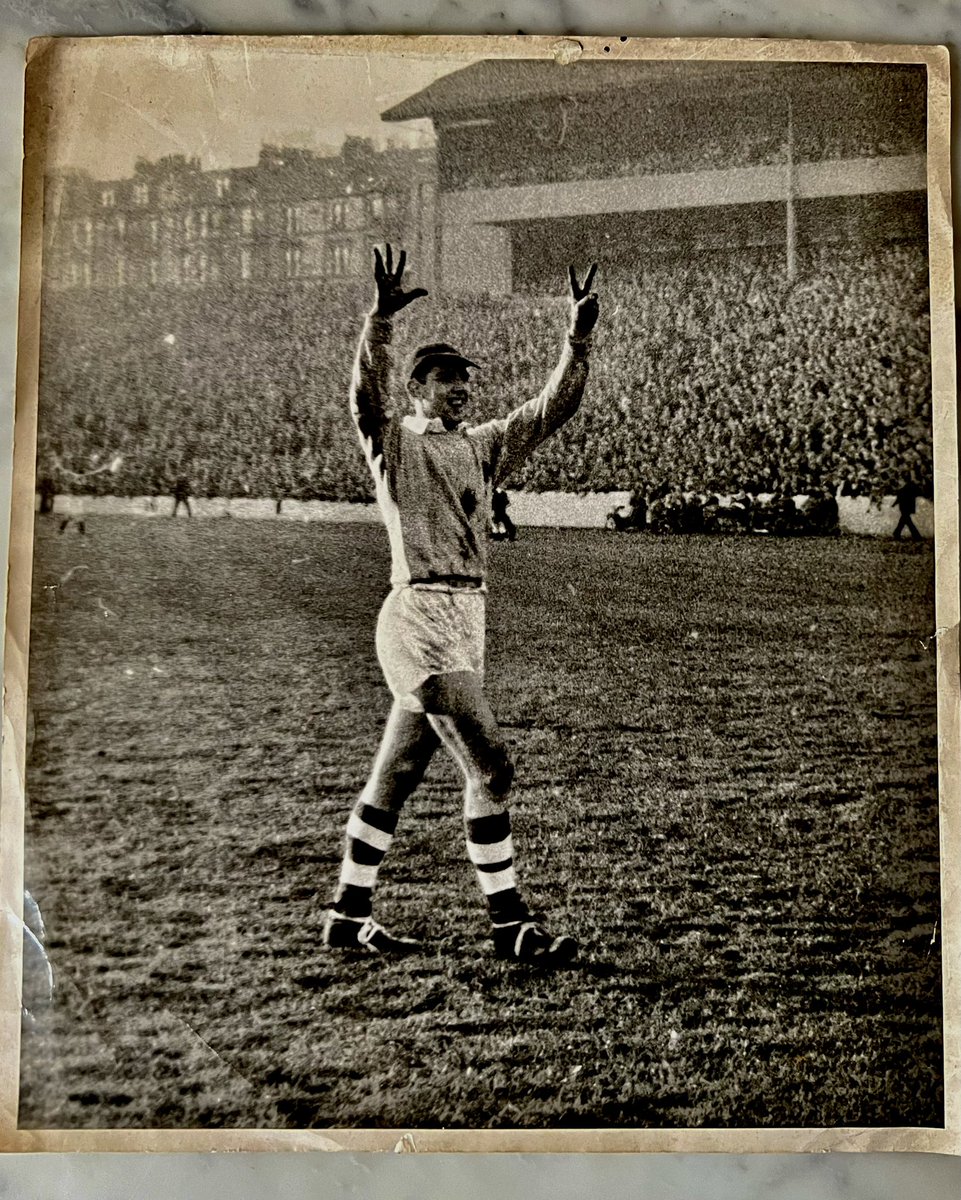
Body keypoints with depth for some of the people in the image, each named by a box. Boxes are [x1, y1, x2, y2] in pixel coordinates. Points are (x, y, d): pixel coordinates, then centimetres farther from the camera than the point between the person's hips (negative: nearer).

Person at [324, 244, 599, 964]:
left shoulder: (484, 446, 17)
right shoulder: (393, 441, 0)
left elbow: (555, 407, 14)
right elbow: (367, 392, -19)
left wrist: (579, 339, 2)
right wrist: (382, 320, -33)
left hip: (469, 620, 7)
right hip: (418, 616, -7)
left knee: (397, 775, 13)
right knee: (489, 764, -10)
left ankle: (349, 917, 23)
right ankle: (512, 926, -3)